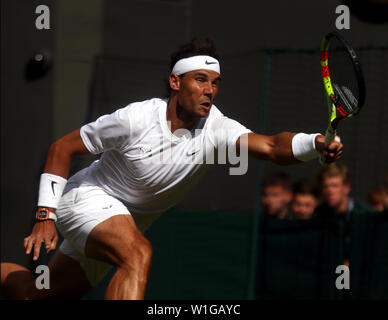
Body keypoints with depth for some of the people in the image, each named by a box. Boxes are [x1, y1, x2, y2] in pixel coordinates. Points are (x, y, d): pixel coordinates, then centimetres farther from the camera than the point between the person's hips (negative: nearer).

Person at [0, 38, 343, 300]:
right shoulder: (136, 119, -26)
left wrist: (316, 144, -56)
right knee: (138, 254, -35)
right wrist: (45, 217, -20)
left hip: (130, 219, 6)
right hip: (87, 196, -6)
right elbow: (62, 147, -16)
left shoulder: (214, 127, -19)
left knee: (42, 294, 14)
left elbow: (270, 146, -36)